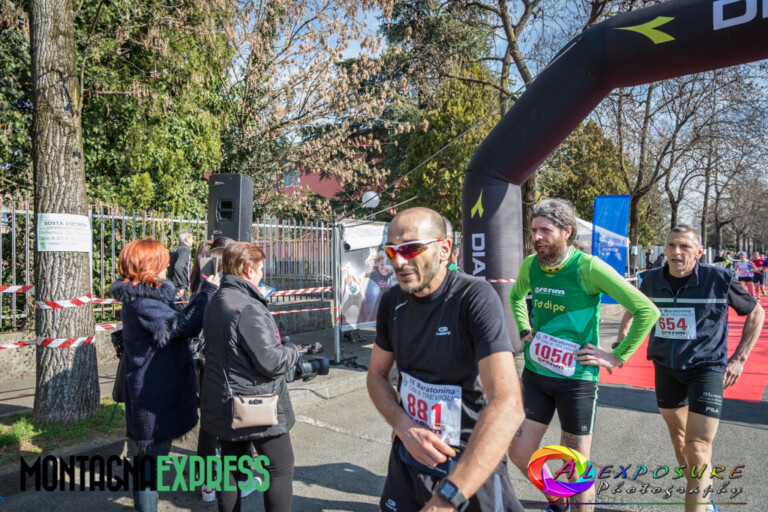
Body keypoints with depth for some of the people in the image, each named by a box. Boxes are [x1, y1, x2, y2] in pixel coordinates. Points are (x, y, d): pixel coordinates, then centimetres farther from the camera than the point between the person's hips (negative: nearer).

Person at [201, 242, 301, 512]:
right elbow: (272, 363, -25)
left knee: (231, 466, 19)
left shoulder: (215, 302, 7)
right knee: (281, 469, 6)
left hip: (224, 406, 9)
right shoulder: (248, 308, -24)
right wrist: (292, 350, -5)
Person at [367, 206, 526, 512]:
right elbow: (377, 375, 7)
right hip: (408, 456, 5)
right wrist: (403, 426, -13)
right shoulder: (392, 301, -4)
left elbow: (508, 404, -32)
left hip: (471, 467, -5)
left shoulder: (475, 298, -23)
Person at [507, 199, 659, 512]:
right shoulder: (530, 266, 0)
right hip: (535, 372, 5)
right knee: (519, 454, 11)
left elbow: (647, 311, -16)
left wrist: (617, 357, -13)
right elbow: (516, 296, 25)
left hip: (576, 378, -5)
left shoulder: (588, 267, -17)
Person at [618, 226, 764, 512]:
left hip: (706, 368, -4)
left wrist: (739, 359, -3)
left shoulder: (719, 280, -13)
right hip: (666, 368, 4)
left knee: (697, 449, -11)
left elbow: (756, 314, 2)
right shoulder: (652, 281, -4)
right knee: (678, 439, 18)